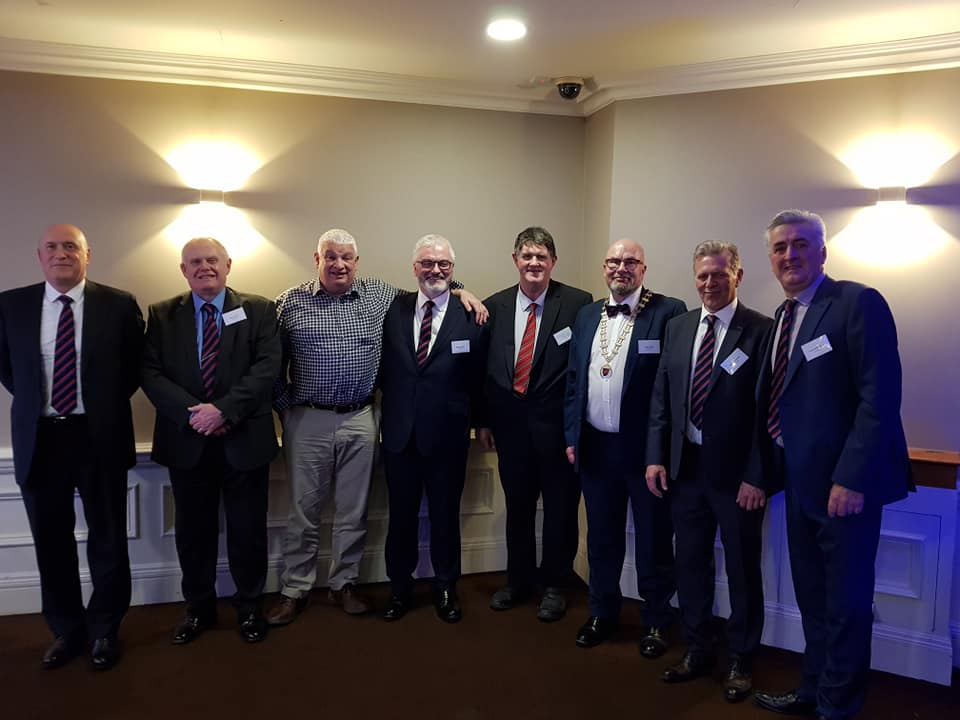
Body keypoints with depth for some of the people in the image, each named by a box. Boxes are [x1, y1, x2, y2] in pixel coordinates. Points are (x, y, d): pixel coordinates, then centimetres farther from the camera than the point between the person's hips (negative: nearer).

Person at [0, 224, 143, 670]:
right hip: (38, 439, 2)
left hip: (100, 437, -2)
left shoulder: (119, 305, -4)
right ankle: (66, 630, 32)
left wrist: (107, 402, 2)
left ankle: (105, 631, 28)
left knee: (107, 539, 9)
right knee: (51, 542, 13)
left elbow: (136, 364, 7)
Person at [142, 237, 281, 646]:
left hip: (244, 439, -1)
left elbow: (266, 368, -10)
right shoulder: (162, 315, 6)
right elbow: (151, 373, -2)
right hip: (186, 440, 2)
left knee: (248, 529, 9)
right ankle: (198, 608, 32)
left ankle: (249, 607, 28)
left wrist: (224, 409, -20)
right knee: (193, 530, 13)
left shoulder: (259, 310, 0)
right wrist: (191, 412, -16)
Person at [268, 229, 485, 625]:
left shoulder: (379, 294, 5)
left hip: (360, 420, 2)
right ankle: (294, 590, 23)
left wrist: (458, 290, 0)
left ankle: (343, 584, 28)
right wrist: (285, 407, 1)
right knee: (303, 508, 8)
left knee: (353, 510, 11)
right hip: (307, 420, -1)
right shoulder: (290, 302, 1)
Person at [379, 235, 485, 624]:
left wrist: (470, 416, 0)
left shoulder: (470, 315, -5)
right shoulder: (394, 308, 1)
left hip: (447, 435, -2)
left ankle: (445, 588, 32)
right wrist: (396, 399, 1)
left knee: (446, 515, 13)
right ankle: (400, 587, 32)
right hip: (399, 432, 2)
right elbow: (384, 367, 8)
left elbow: (477, 376, -1)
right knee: (401, 514, 14)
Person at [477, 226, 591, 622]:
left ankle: (554, 585, 29)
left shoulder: (578, 303, -6)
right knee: (517, 505, 17)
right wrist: (483, 420, 6)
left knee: (560, 507, 10)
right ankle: (518, 580, 35)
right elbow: (484, 367, 7)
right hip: (510, 422, 3)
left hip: (558, 422, -3)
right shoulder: (494, 306, 5)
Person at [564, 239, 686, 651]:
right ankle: (602, 613, 35)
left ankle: (656, 621, 28)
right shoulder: (587, 316, 11)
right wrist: (572, 436, 8)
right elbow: (573, 379, 12)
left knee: (652, 540, 9)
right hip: (595, 446, 5)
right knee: (601, 537, 17)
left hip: (646, 447, -4)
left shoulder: (669, 312, -7)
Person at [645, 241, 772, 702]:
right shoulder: (677, 327, 7)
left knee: (742, 568, 11)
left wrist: (757, 476, -13)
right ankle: (697, 649, 35)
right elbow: (660, 397, 8)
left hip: (736, 473, -4)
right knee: (690, 562, 15)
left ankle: (740, 660, 30)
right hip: (684, 467, 5)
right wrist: (656, 457, 3)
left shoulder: (762, 331, -9)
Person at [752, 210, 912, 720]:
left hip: (843, 484, -8)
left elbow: (880, 397, -19)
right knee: (811, 598, 20)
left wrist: (852, 479, -22)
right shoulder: (783, 317, 12)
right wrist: (765, 470, 11)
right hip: (799, 481, 8)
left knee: (845, 601, 7)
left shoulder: (858, 303, -13)